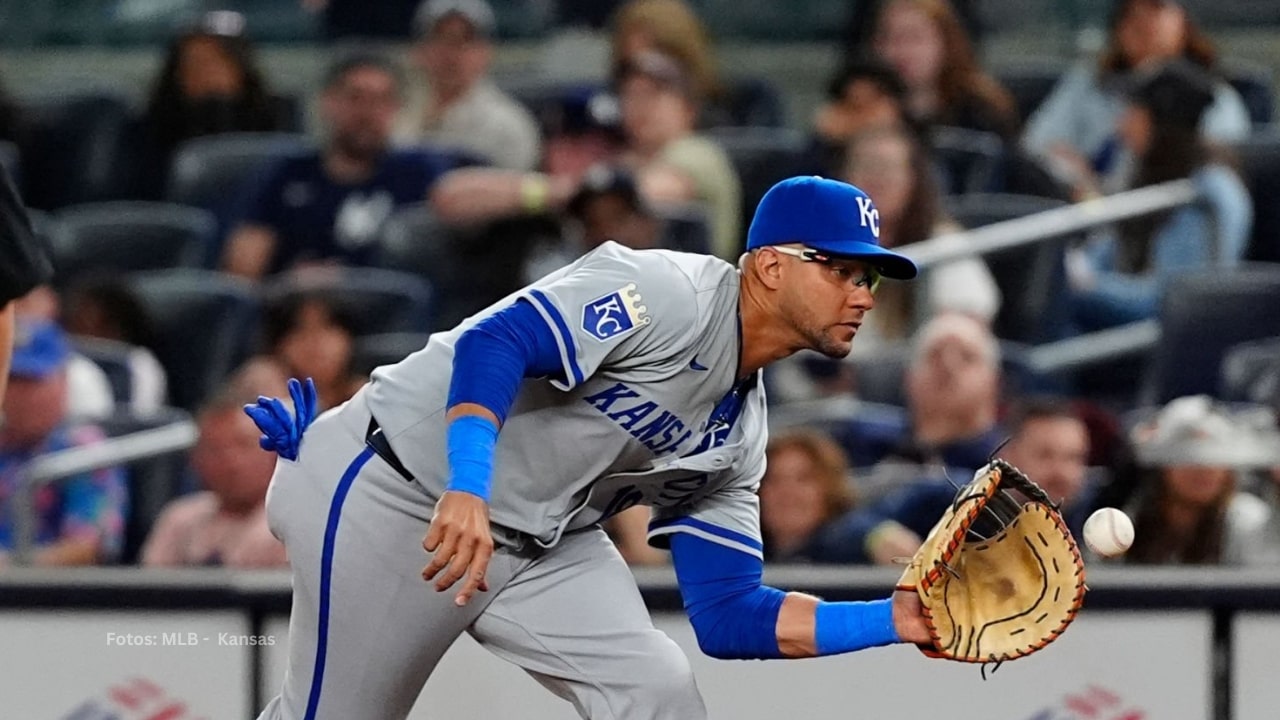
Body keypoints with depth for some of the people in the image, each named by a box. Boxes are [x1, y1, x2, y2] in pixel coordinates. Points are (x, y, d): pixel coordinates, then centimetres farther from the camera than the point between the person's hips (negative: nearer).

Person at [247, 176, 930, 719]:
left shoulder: (739, 432, 7)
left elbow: (727, 615, 6)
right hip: (392, 497, -8)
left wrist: (896, 621, -4)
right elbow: (495, 343, -33)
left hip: (540, 543, 8)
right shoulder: (670, 292, -20)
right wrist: (467, 493, -48)